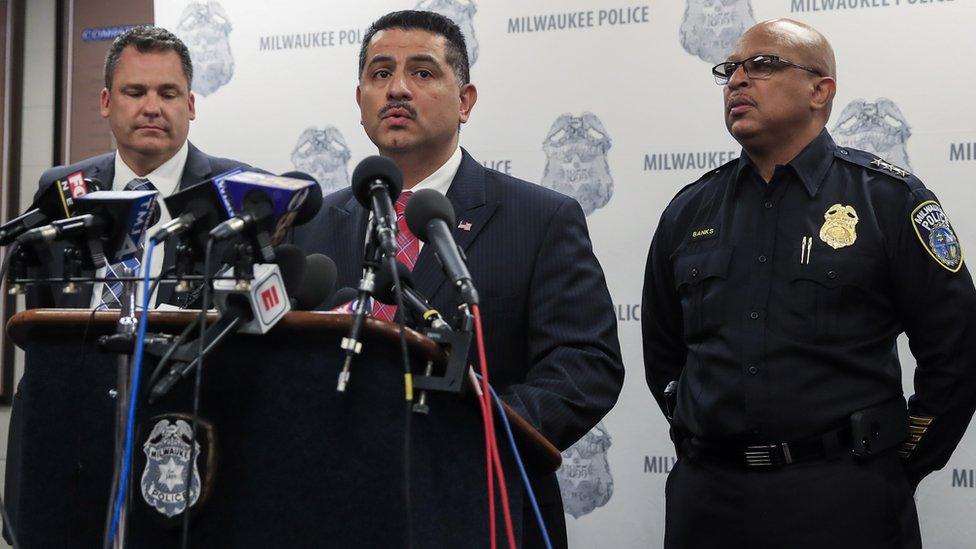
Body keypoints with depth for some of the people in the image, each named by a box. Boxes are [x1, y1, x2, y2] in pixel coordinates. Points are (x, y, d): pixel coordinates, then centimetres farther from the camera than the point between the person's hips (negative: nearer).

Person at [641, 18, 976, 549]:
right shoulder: (688, 211, 9)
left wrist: (896, 469, 1)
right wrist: (703, 450, 12)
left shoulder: (890, 199, -2)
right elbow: (662, 354, 18)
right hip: (706, 494, 4)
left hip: (841, 501, -3)